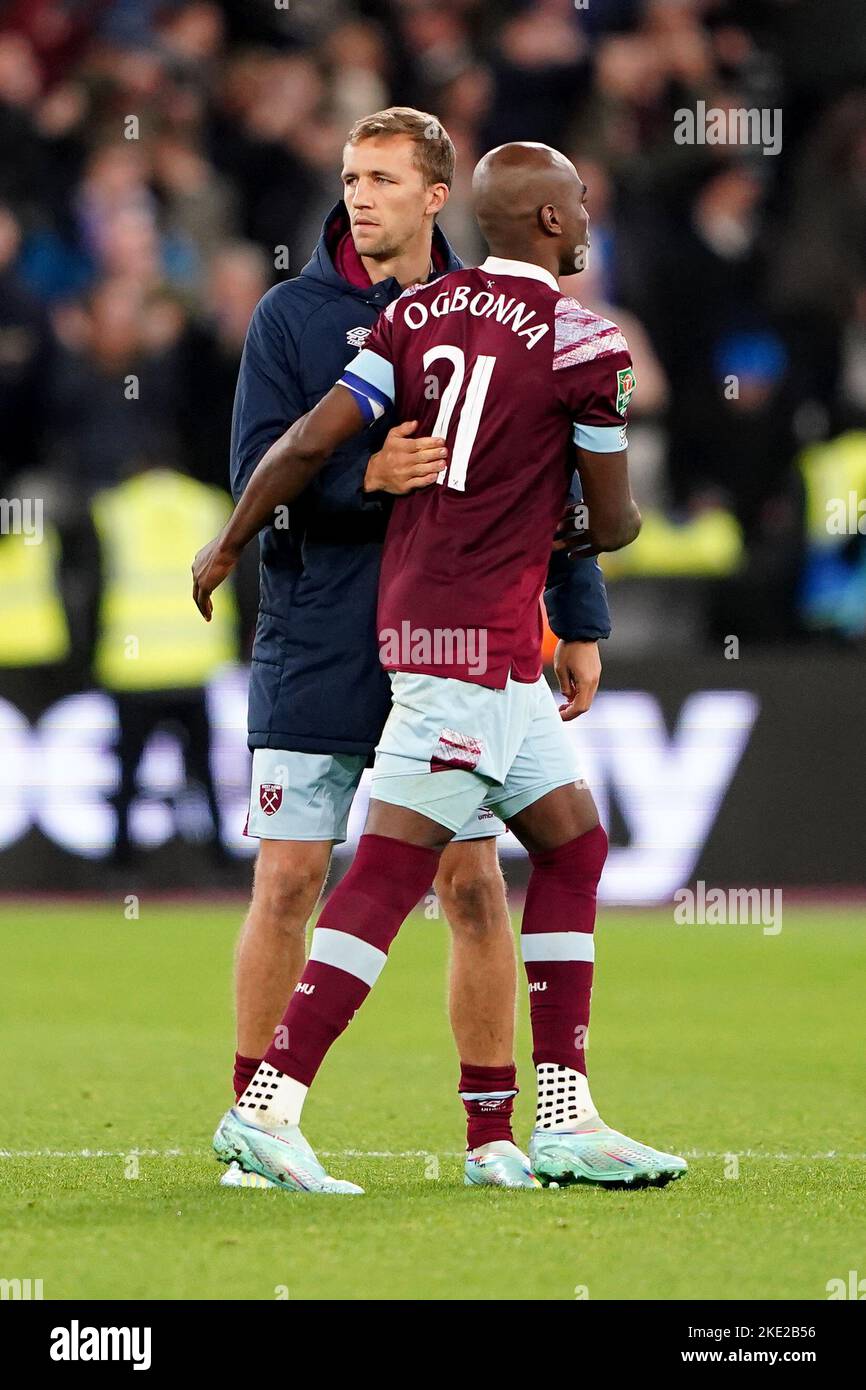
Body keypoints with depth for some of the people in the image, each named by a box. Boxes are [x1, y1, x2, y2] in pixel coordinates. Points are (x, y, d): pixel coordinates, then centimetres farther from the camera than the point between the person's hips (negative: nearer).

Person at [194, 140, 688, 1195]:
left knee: (572, 844, 15)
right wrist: (599, 531, 23)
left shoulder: (417, 314, 7)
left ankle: (565, 1119, 15)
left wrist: (226, 547, 14)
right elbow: (612, 523, -1)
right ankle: (268, 1107, -10)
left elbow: (310, 443, 1)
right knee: (391, 871, -8)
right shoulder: (585, 343, -10)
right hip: (476, 640, -8)